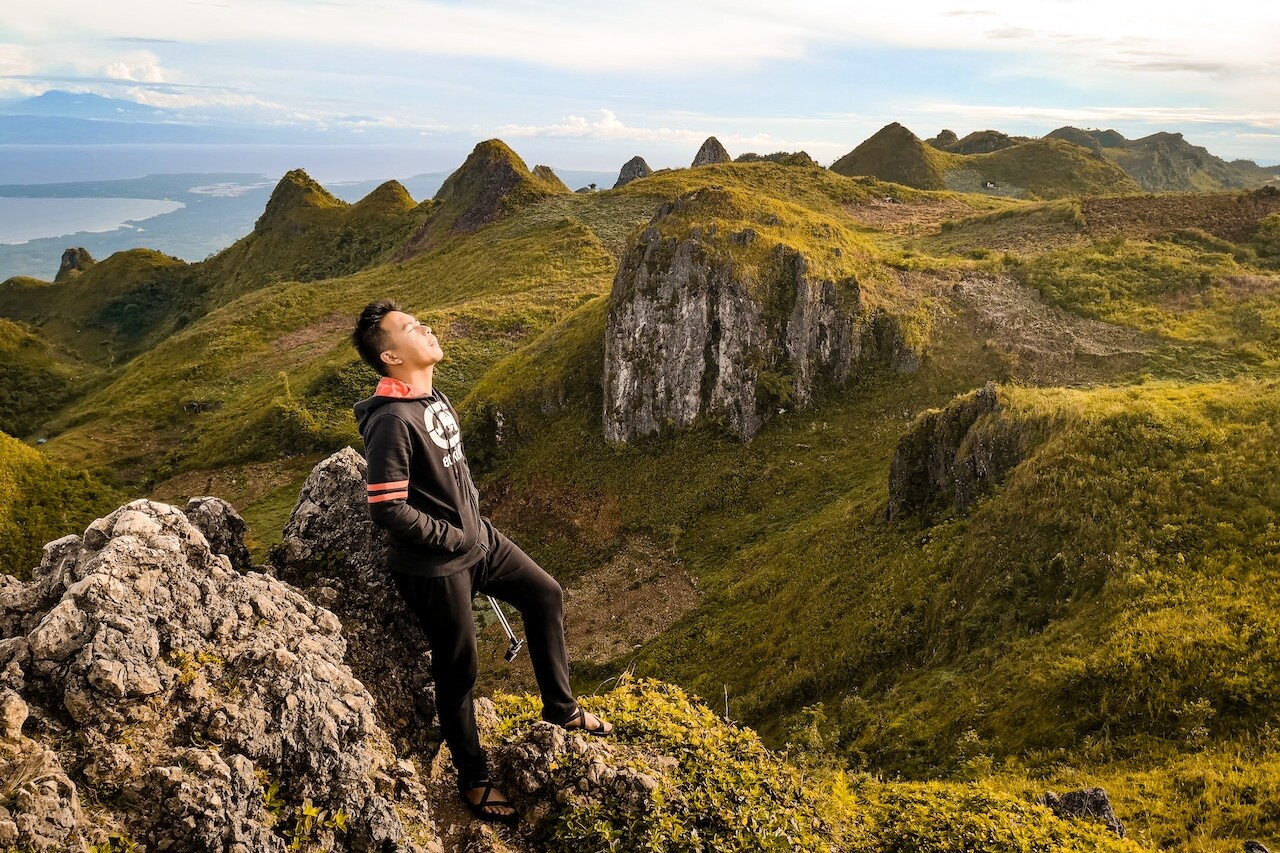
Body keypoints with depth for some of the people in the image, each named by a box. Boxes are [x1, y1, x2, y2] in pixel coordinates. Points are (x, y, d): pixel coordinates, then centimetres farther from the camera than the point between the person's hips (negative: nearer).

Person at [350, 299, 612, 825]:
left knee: (544, 594, 14)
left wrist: (475, 515, 8)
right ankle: (474, 781, 30)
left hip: (477, 537, 8)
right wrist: (451, 536, -17)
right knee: (459, 671, 7)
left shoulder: (434, 396, 2)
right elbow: (387, 509, -26)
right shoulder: (392, 421, -25)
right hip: (435, 566, -8)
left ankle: (560, 707, 33)